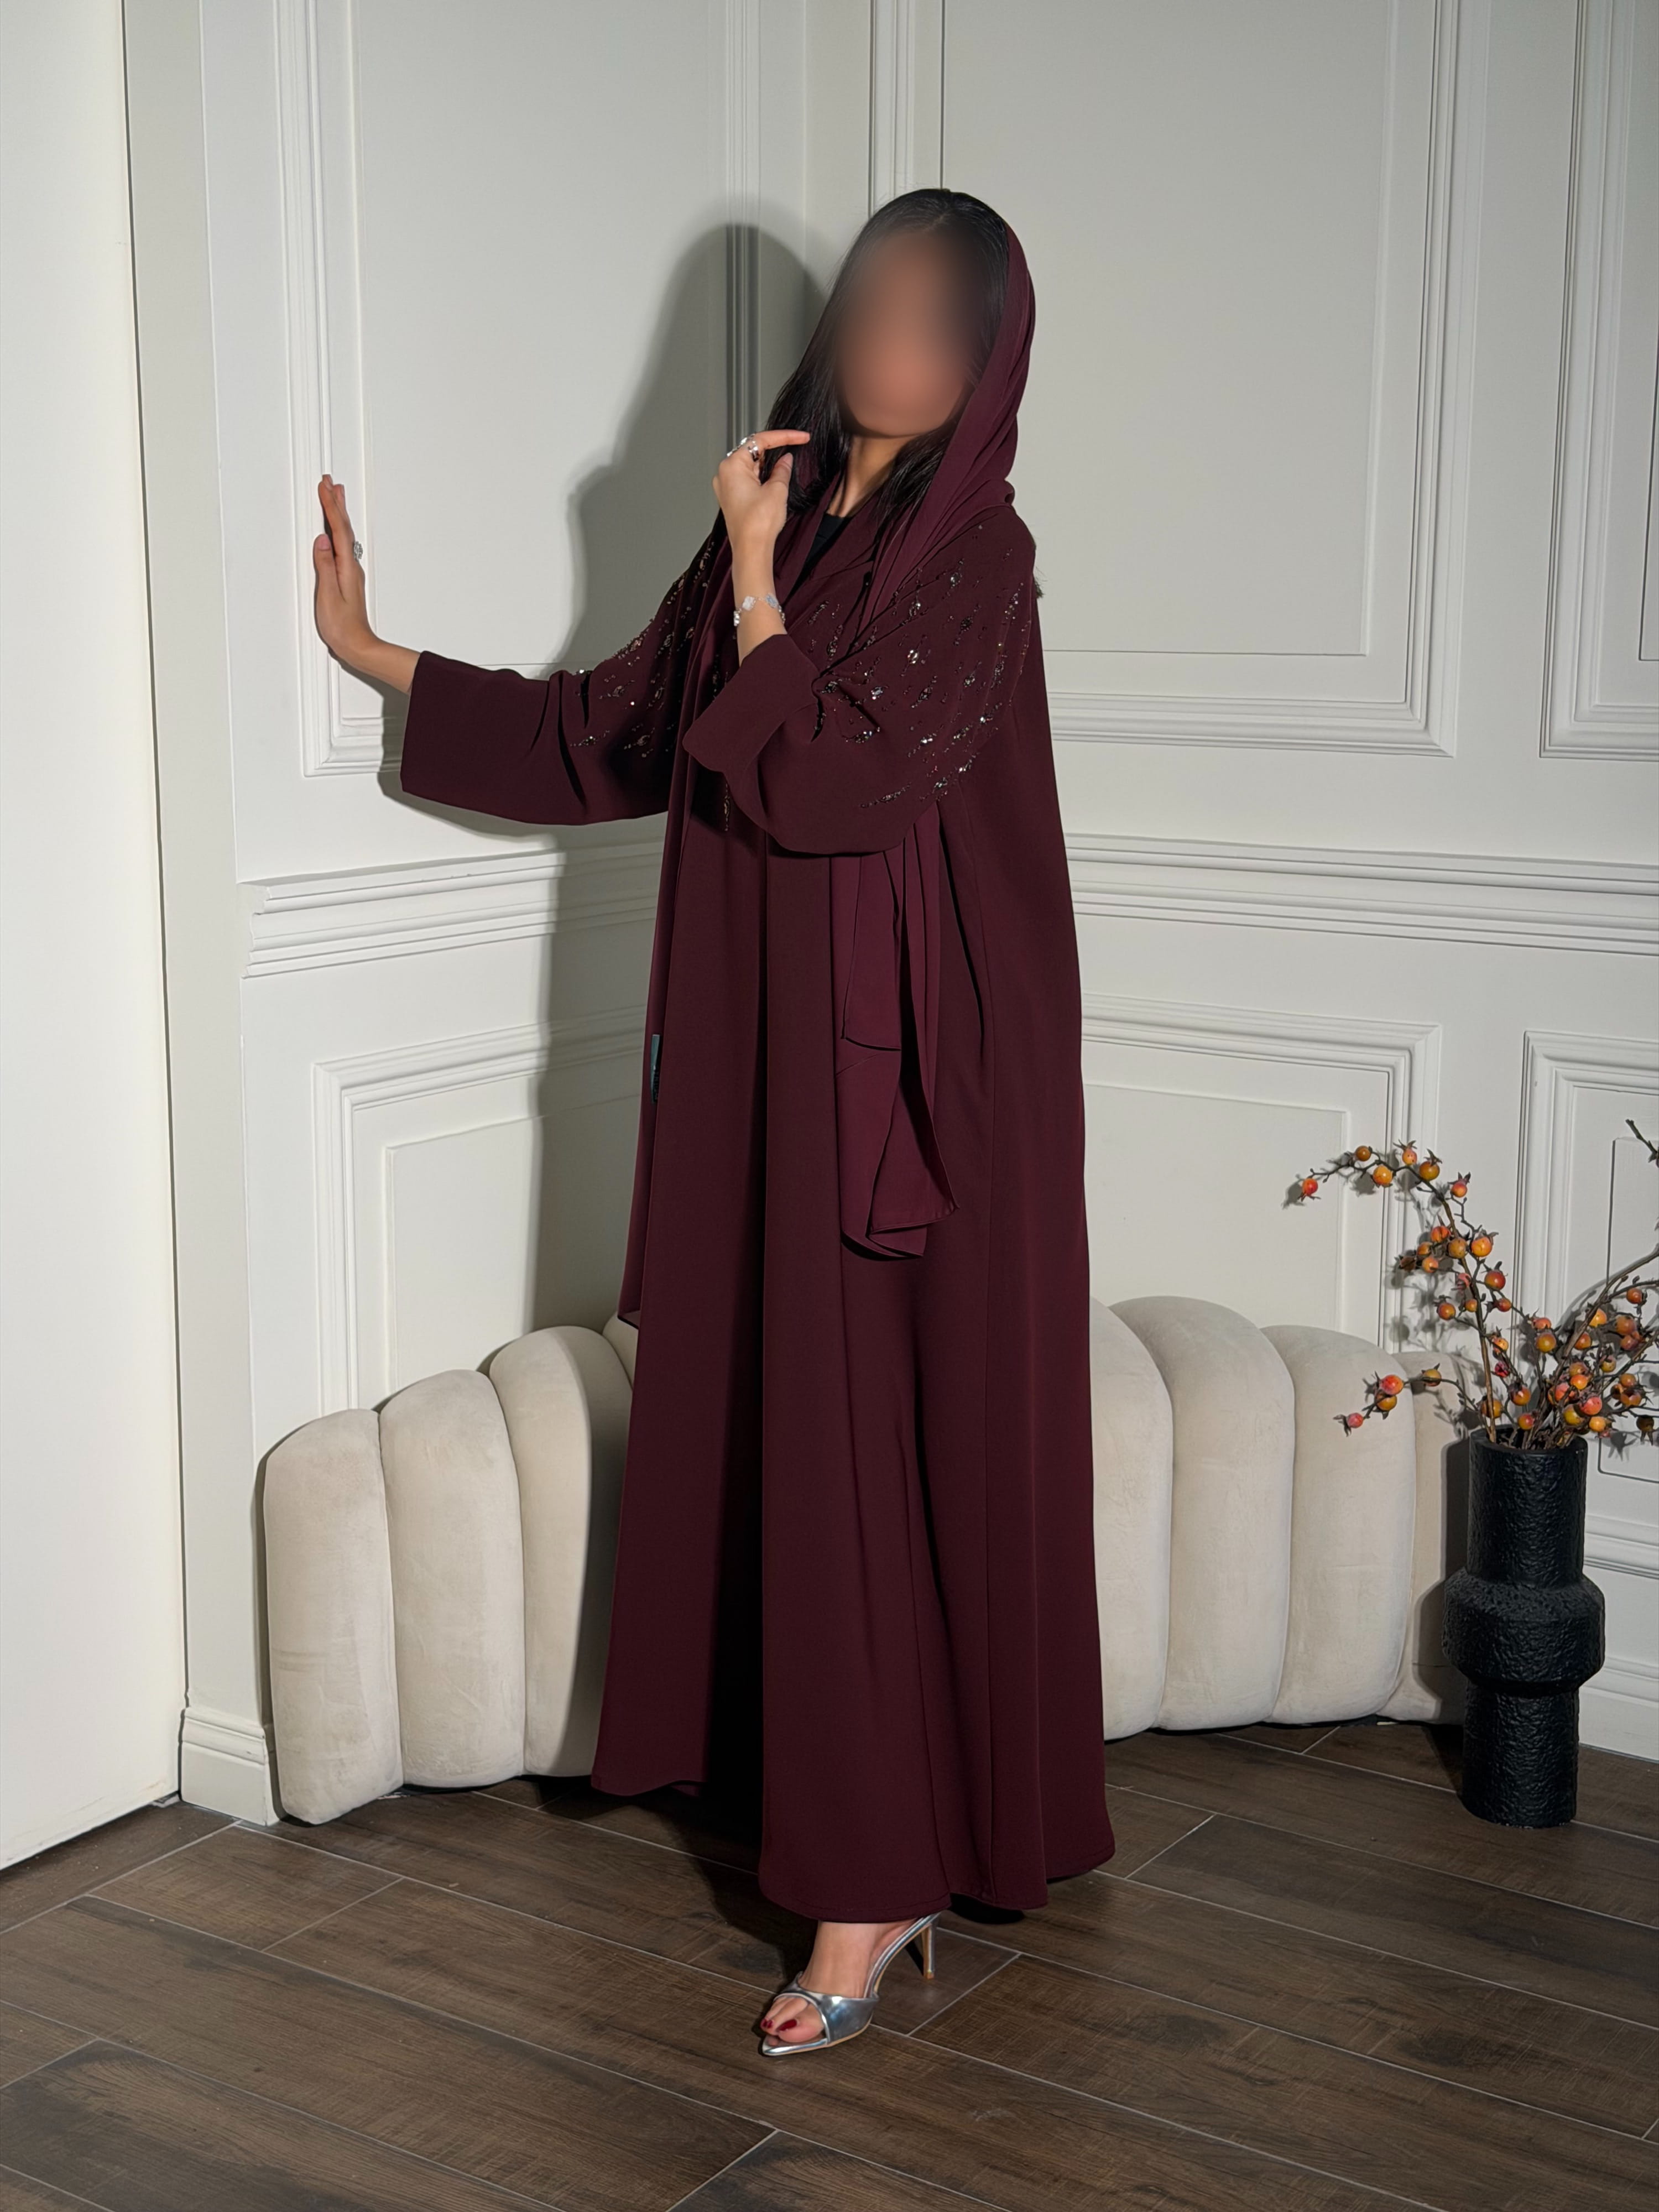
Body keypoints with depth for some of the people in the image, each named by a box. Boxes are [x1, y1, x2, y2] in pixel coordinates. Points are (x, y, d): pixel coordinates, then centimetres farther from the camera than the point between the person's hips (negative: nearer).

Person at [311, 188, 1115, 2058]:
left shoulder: (976, 557, -11)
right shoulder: (783, 524, 11)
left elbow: (830, 788, -22)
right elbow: (606, 738, 16)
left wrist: (754, 583, -15)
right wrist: (383, 664, 19)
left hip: (916, 1062, -7)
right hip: (771, 1045, 7)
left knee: (889, 1436, -4)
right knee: (779, 1416, 12)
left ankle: (881, 1874, 6)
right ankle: (840, 1806, 28)